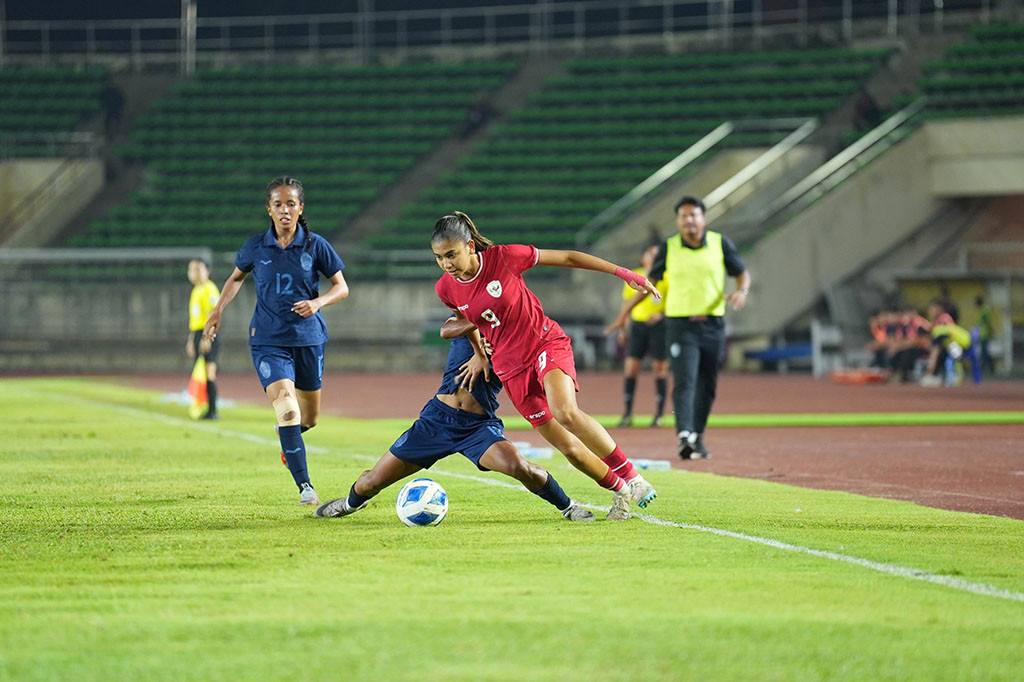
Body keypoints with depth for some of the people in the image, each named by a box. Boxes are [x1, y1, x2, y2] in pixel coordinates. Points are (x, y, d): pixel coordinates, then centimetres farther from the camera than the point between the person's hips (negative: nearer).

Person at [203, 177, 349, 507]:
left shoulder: (315, 245, -4)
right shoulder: (255, 247, -1)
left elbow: (341, 287, 2)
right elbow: (236, 278, 18)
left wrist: (318, 302, -17)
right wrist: (218, 310, 5)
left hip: (308, 338, 2)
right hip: (268, 340, -2)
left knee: (309, 418, 15)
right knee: (287, 409, -20)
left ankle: (284, 433, 52)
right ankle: (305, 488, -19)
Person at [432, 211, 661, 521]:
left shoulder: (503, 257, -17)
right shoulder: (446, 289, -7)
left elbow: (567, 258, -9)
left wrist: (623, 273, -8)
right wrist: (479, 353, 25)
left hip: (546, 343, -4)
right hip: (510, 367, 4)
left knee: (565, 413, -31)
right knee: (566, 445, -3)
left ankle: (632, 477, -19)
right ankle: (621, 492, 17)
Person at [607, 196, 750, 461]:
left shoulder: (720, 243, 2)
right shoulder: (669, 248, 1)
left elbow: (742, 273, 11)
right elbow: (651, 281, 14)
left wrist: (741, 292, -13)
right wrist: (625, 312, 15)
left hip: (712, 325, 2)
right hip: (680, 325, -2)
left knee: (707, 386, 8)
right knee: (684, 382, -17)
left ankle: (698, 436, 24)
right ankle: (685, 437, -30)